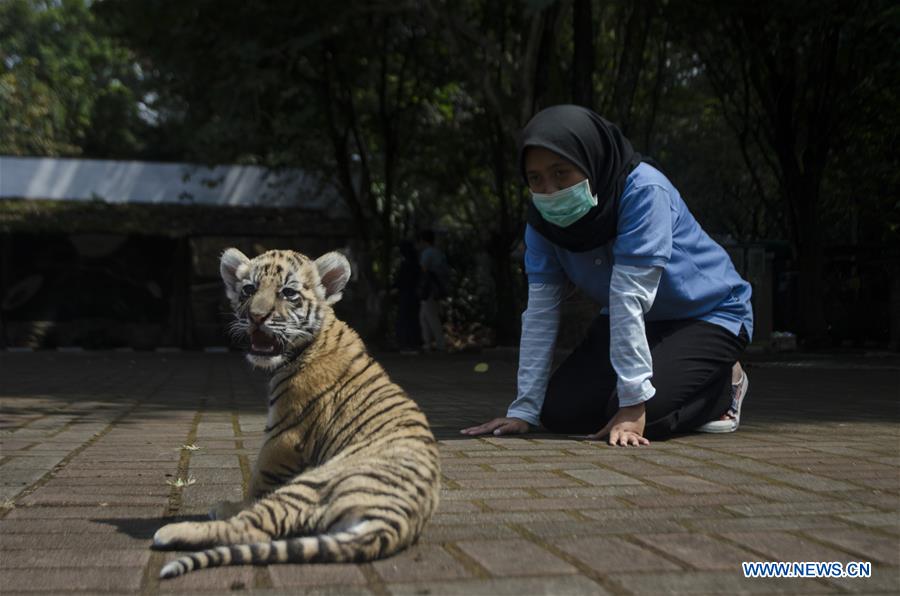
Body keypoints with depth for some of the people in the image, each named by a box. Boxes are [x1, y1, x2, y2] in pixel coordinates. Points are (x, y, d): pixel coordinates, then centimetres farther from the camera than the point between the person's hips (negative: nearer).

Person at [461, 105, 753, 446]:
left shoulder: (643, 191, -30)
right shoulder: (543, 218, -11)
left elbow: (629, 298, -35)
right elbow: (540, 310, -13)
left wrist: (633, 403, -34)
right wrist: (524, 410, -18)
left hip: (708, 315, -6)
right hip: (636, 323, 6)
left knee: (640, 418, -26)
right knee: (560, 411, -9)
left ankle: (724, 385, 4)